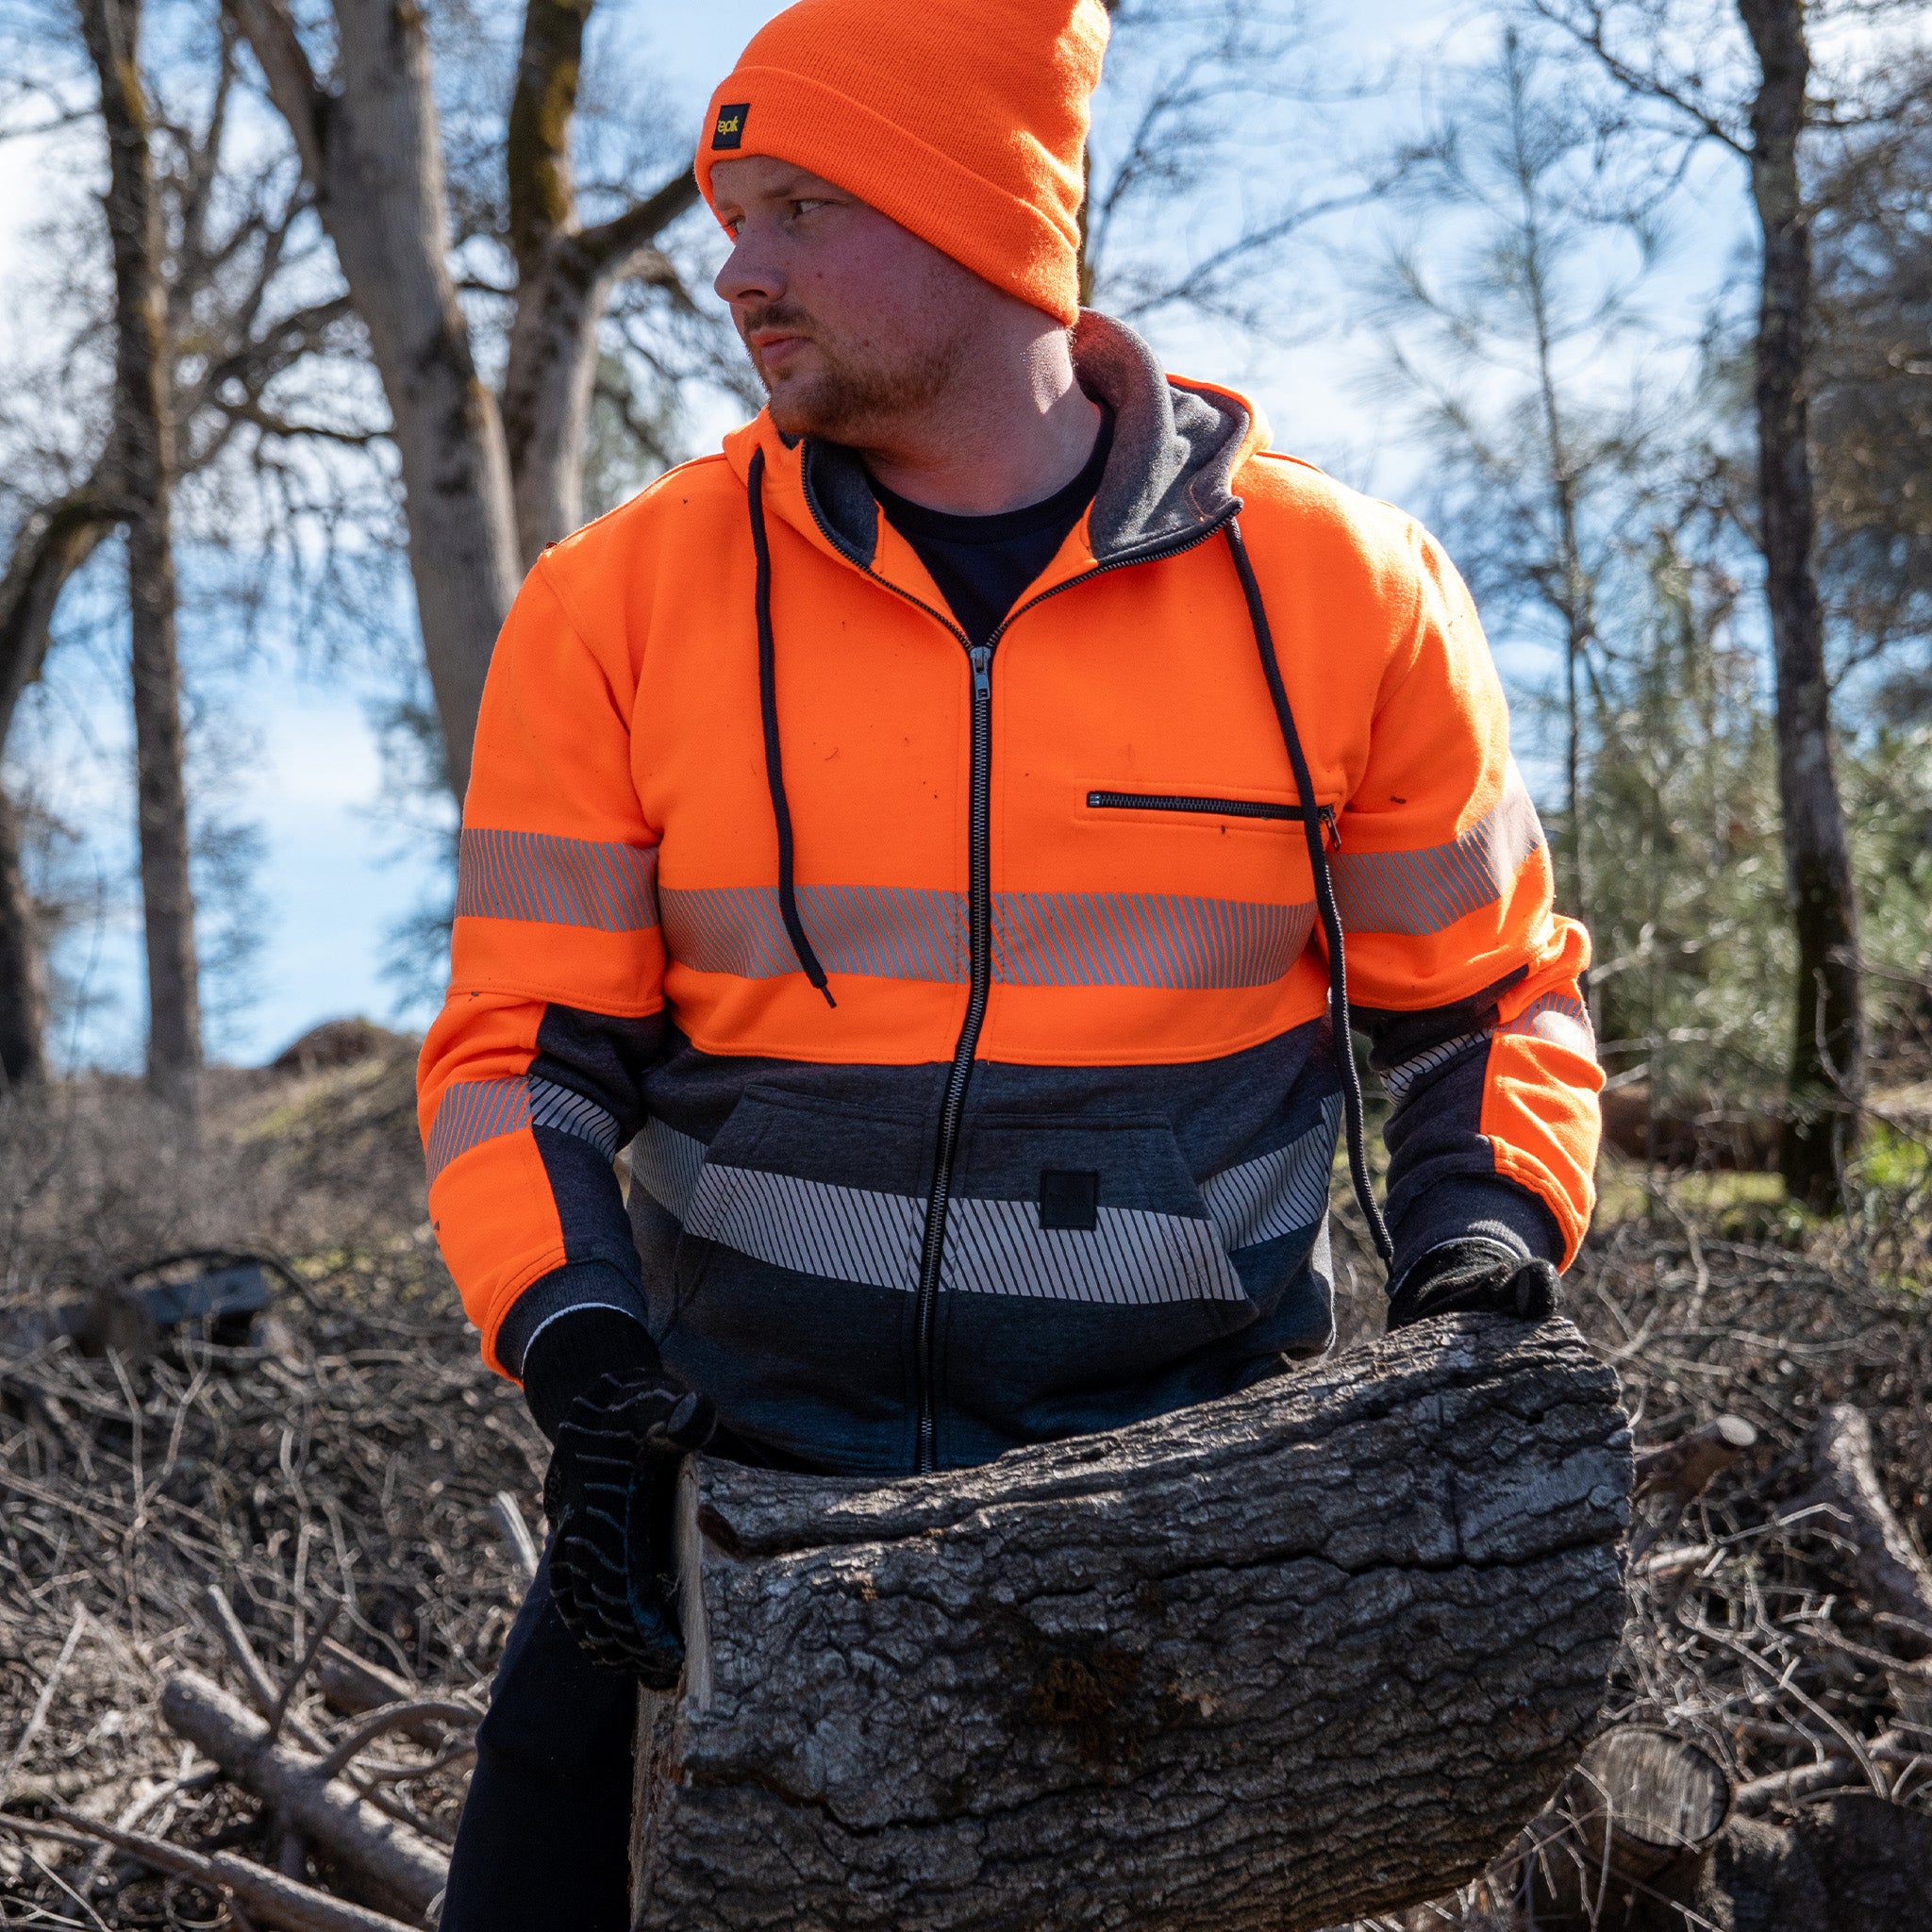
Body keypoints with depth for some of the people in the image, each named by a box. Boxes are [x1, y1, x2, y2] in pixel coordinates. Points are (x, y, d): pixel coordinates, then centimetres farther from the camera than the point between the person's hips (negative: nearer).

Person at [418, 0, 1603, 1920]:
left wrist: (1482, 1258, -8)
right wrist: (584, 1358, -15)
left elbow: (1485, 992, 8)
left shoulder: (1338, 589, -3)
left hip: (1192, 1478, 0)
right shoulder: (621, 603, -2)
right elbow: (522, 1043, 0)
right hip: (741, 1464, 1)